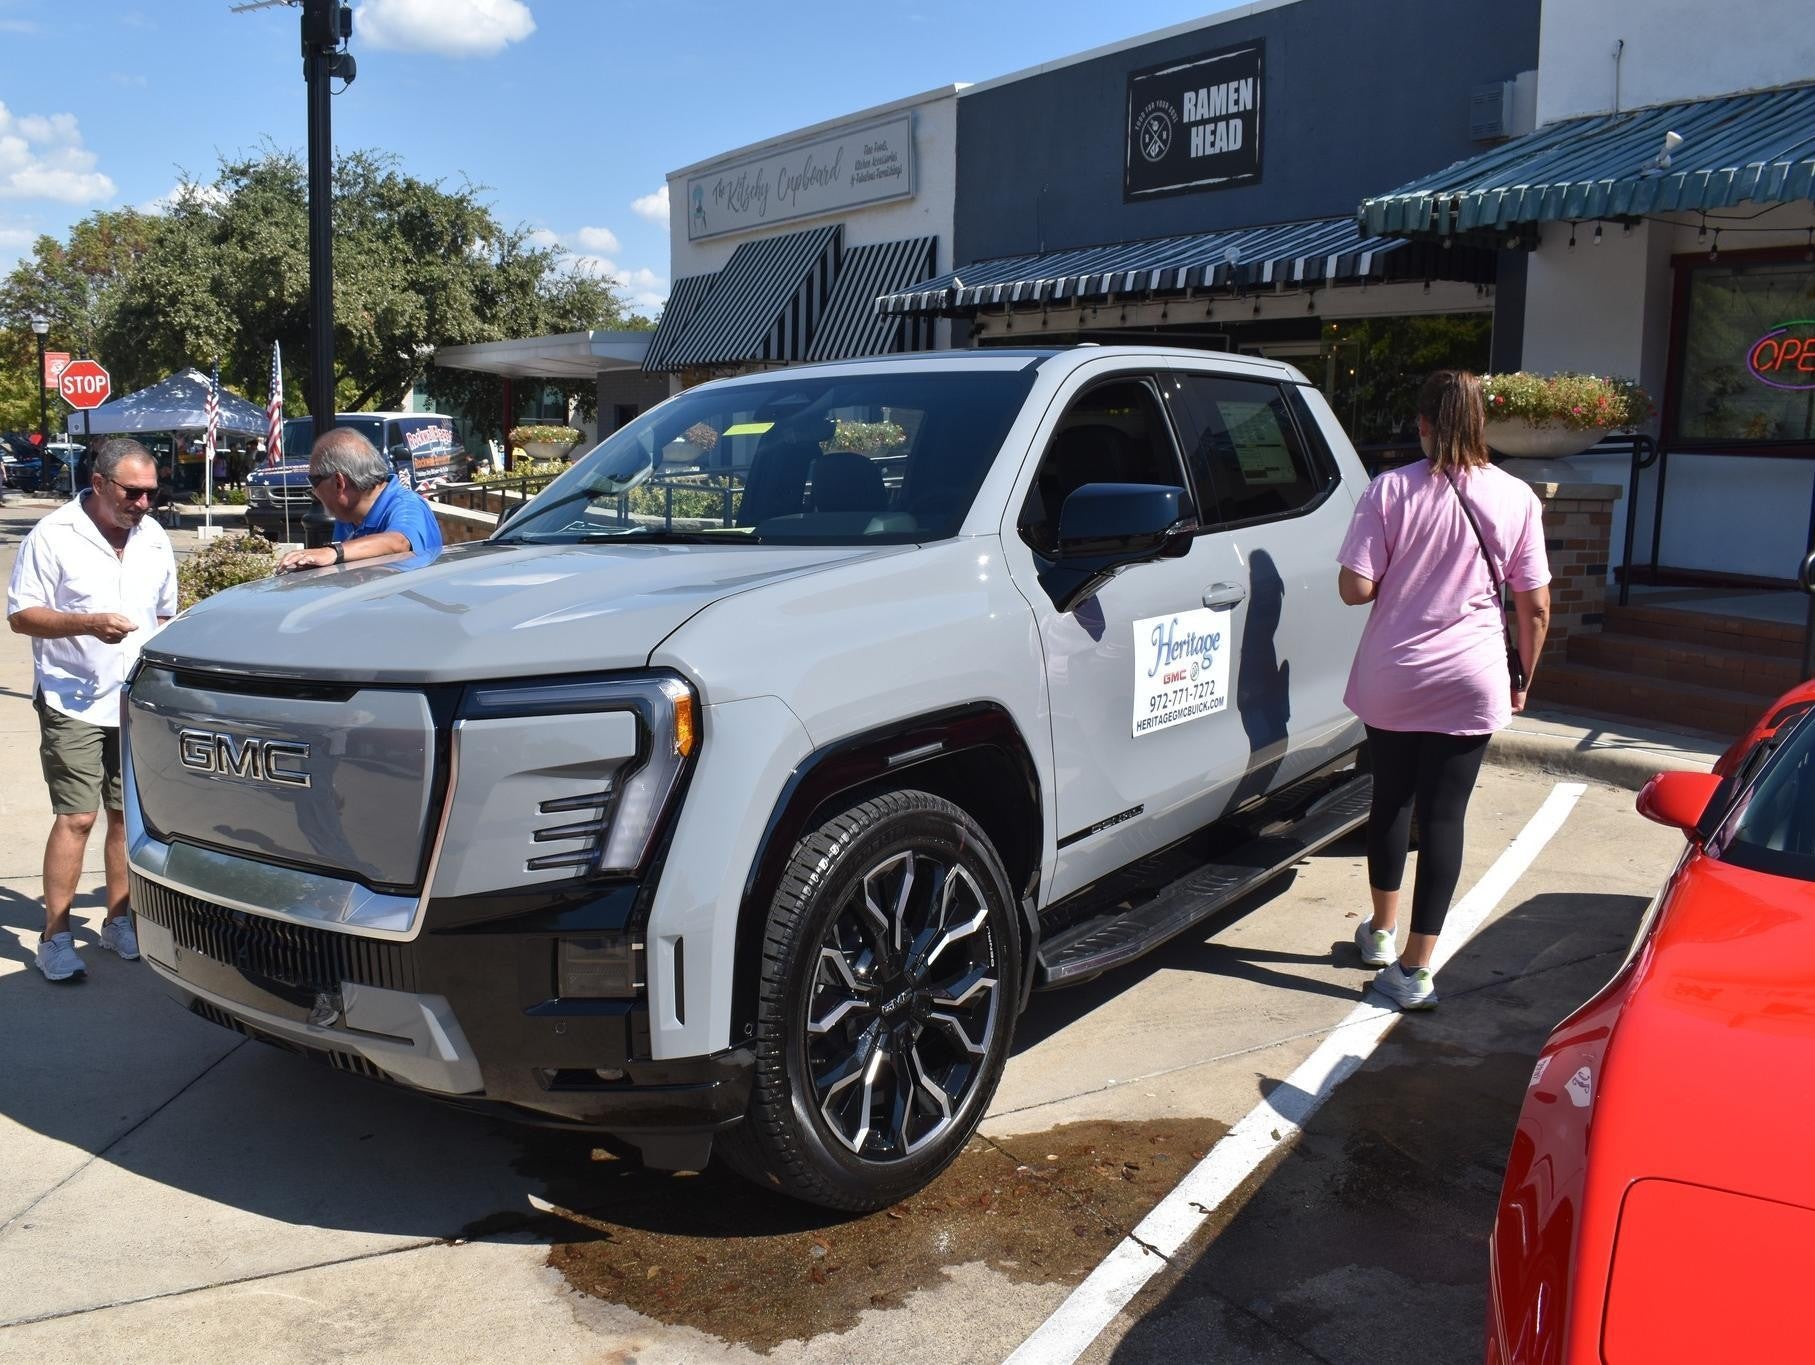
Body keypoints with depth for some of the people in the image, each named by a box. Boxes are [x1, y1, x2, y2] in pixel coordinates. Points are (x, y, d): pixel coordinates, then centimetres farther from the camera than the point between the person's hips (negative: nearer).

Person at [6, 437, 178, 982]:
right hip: (73, 704, -5)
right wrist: (86, 623, -22)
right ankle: (55, 937, 1)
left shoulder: (154, 538, 8)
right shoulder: (53, 536, -8)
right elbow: (20, 614, -7)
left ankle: (118, 921, 20)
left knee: (128, 814, 8)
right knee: (76, 818, -8)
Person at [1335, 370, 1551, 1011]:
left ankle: (1381, 932, 33)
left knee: (1391, 798, 18)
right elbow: (1536, 607, 1)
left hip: (1391, 679, 0)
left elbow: (1355, 588, -11)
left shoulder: (1391, 489, -8)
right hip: (1471, 684, 0)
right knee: (1443, 813, 3)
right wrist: (1521, 679, 14)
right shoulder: (1517, 498, -3)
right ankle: (1415, 969, 4)